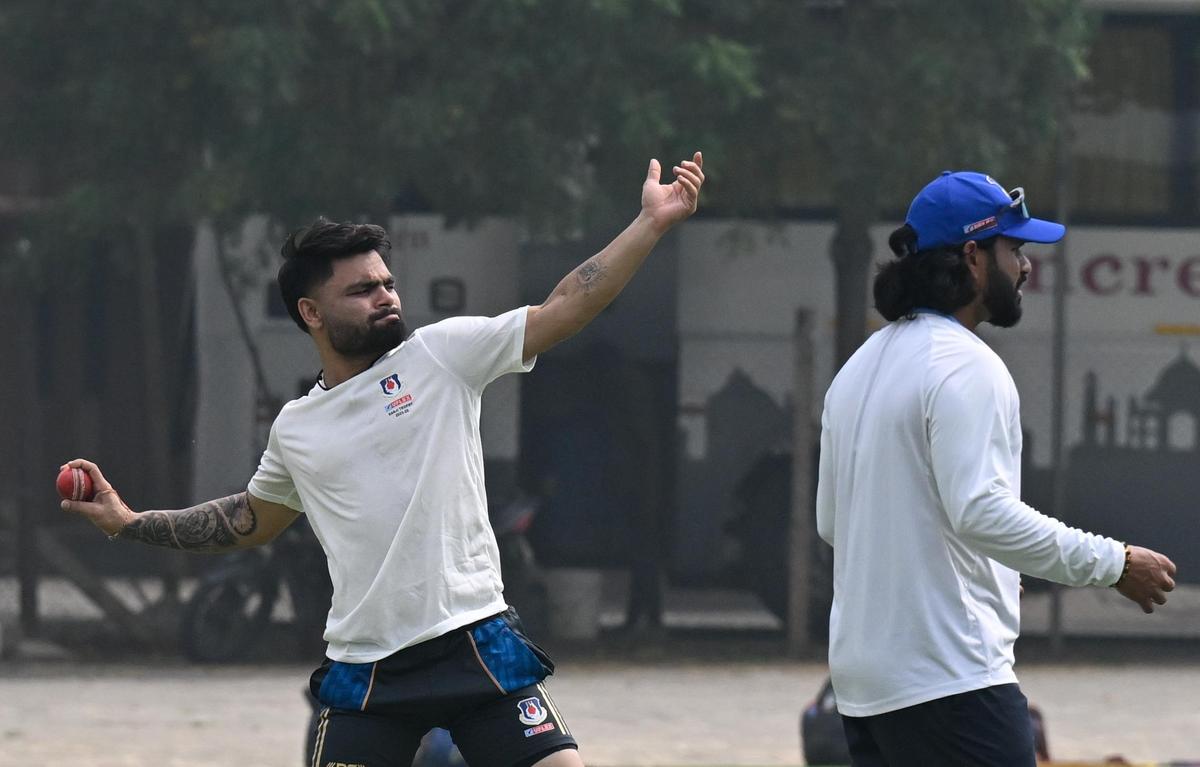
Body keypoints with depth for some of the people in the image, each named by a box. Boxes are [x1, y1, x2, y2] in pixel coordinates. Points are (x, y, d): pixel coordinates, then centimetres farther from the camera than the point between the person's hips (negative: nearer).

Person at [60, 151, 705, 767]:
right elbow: (251, 520, 31)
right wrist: (128, 522, 28)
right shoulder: (295, 428, 13)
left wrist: (652, 222, -11)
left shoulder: (442, 354, 3)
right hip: (363, 673, 2)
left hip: (475, 645, -2)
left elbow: (563, 309, -3)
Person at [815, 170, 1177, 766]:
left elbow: (832, 521, 23)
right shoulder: (965, 365, -12)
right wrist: (1112, 564, -18)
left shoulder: (860, 367, 18)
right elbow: (981, 510, -23)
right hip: (950, 680, -10)